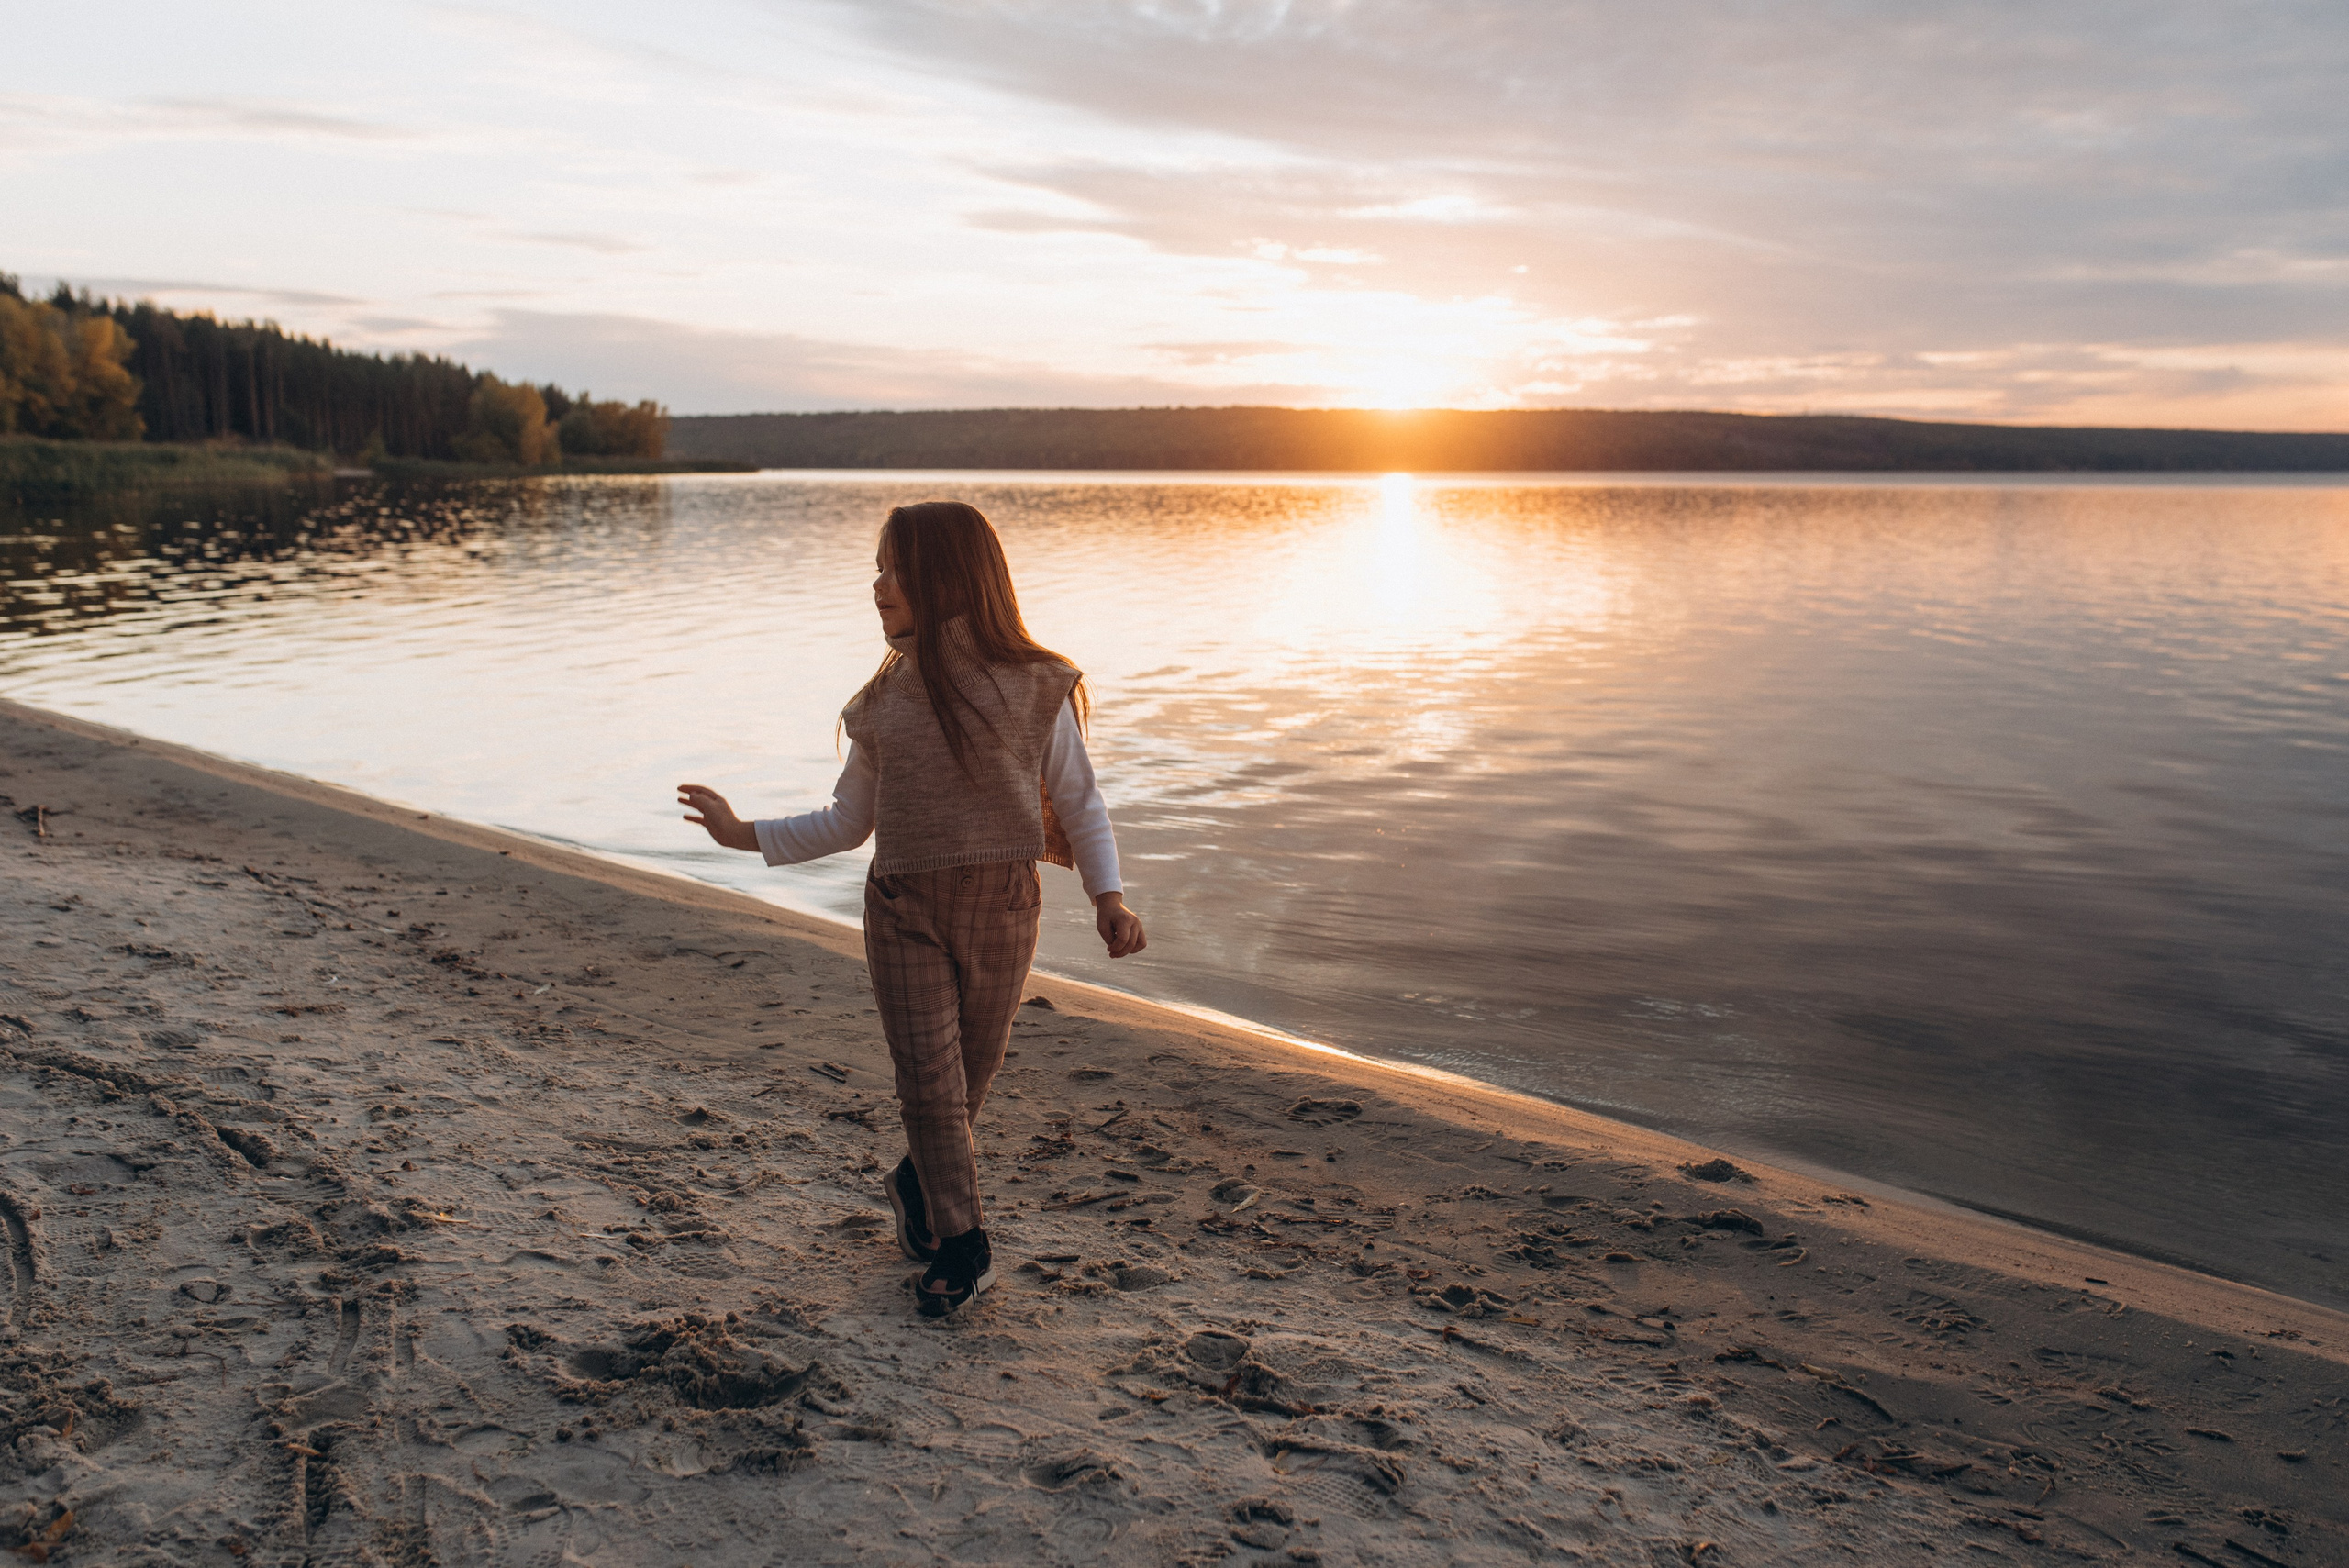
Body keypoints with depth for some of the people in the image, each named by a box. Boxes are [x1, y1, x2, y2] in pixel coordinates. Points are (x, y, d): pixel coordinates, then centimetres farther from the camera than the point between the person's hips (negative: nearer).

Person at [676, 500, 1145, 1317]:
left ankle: (918, 1183, 39)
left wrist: (1108, 897, -12)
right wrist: (743, 834, 6)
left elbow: (1079, 804, 0)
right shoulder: (885, 700, 5)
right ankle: (961, 1246, 11)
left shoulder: (1035, 688, -5)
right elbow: (848, 820, 11)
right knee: (929, 1080, -3)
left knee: (968, 1077, 12)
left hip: (1002, 909, -1)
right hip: (903, 911, 2)